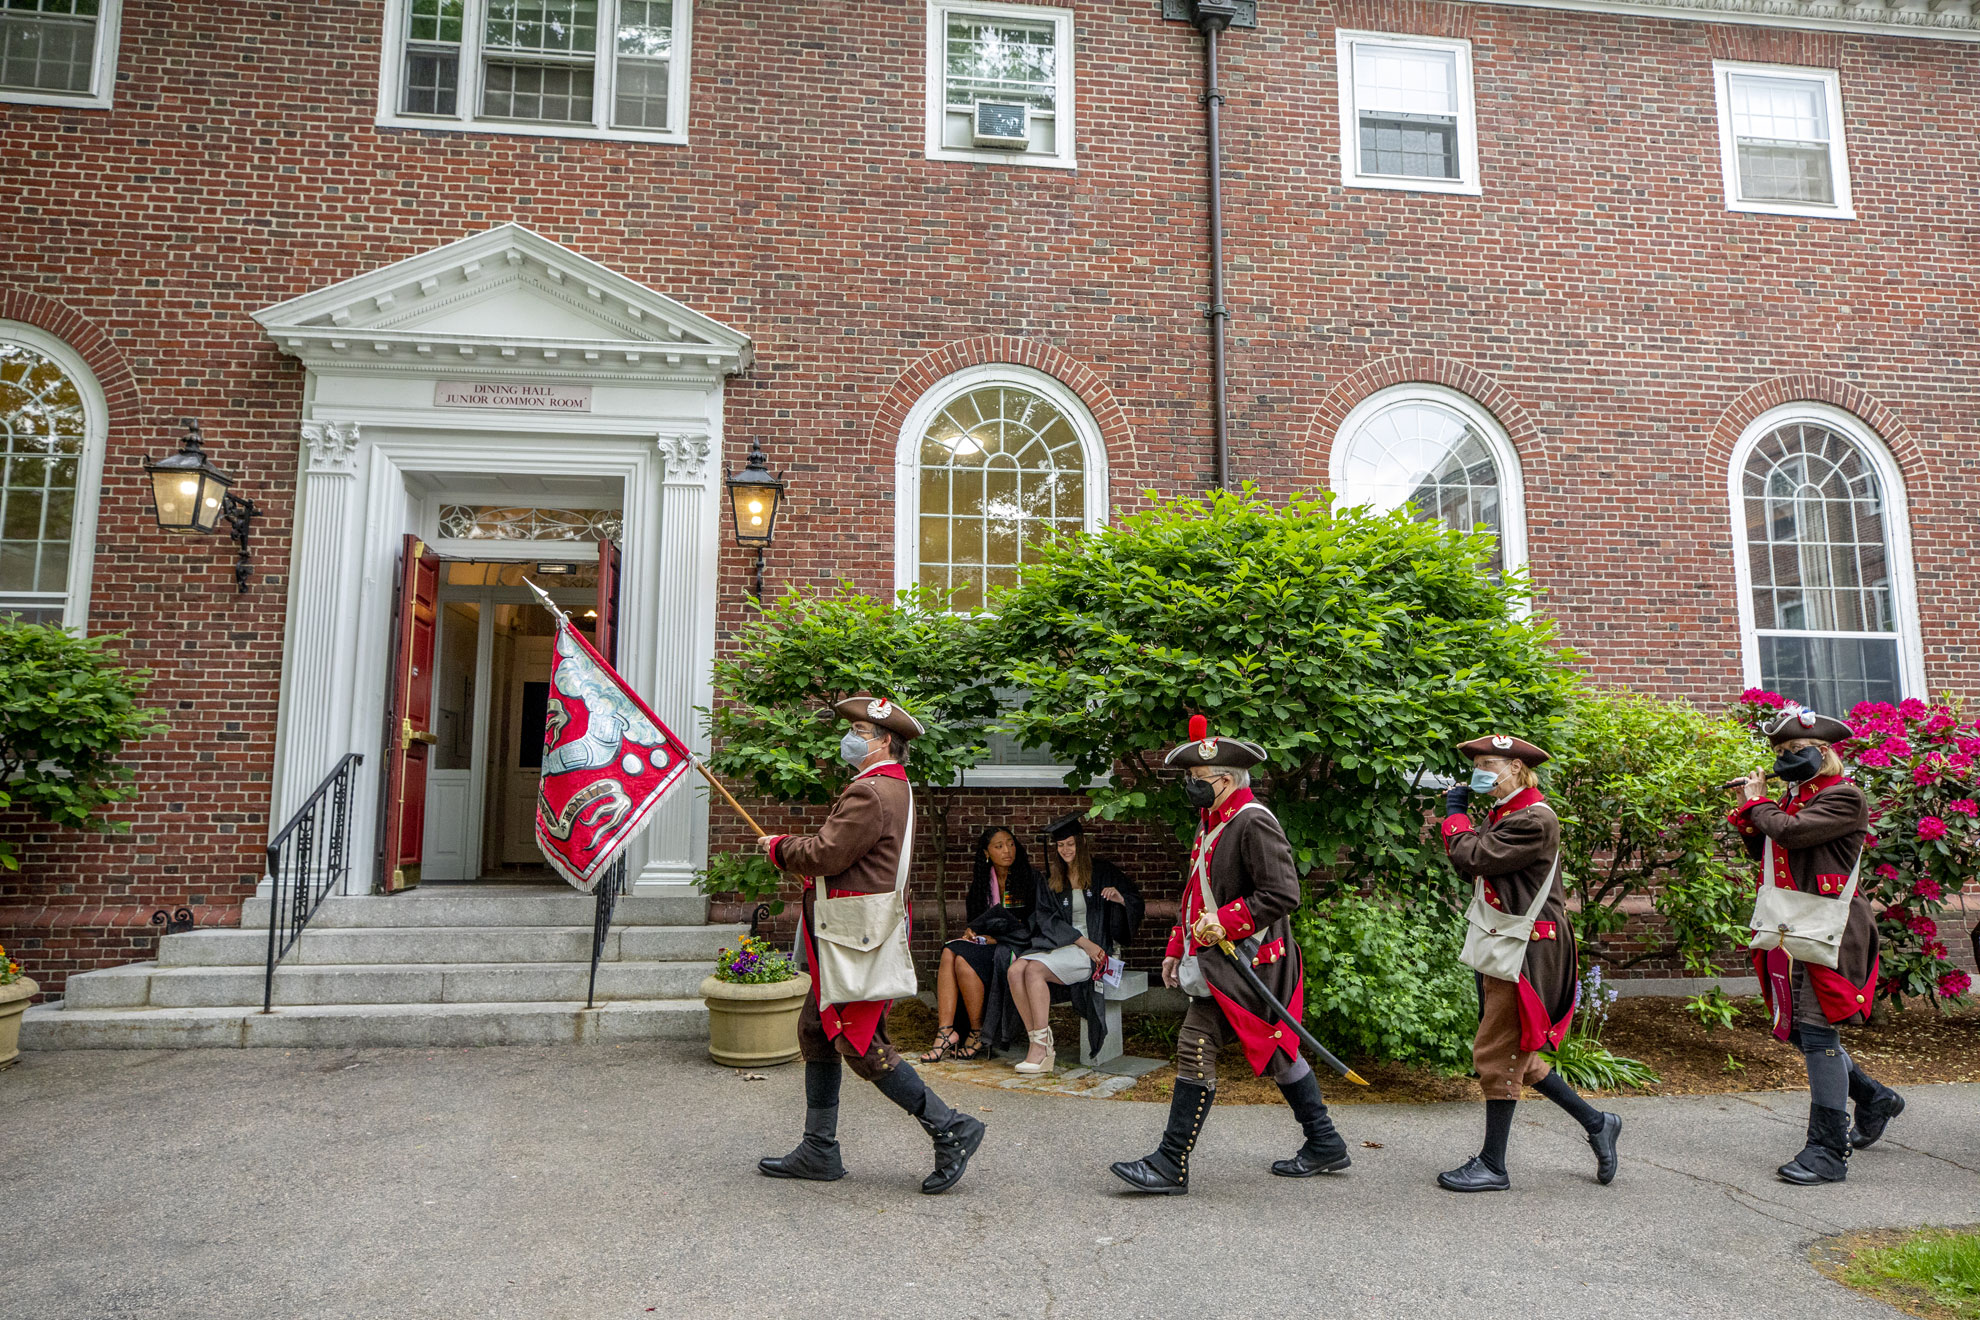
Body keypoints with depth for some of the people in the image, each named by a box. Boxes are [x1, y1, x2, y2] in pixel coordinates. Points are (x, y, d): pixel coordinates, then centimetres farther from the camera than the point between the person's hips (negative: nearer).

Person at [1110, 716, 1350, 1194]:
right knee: (1275, 1050, 17)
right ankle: (1324, 1144, 30)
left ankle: (1171, 1165, -1)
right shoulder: (1211, 821, 14)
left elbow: (1283, 893, -23)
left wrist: (1226, 923, -25)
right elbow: (1198, 892, 21)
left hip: (1239, 962, -10)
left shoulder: (1254, 823, -17)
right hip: (1214, 958, 10)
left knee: (1196, 1048, -8)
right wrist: (1178, 947, 19)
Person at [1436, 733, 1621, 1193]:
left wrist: (1455, 814, -8)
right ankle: (1596, 1123, 31)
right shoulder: (1504, 814, 13)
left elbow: (1473, 859, -24)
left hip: (1528, 952, -10)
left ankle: (1492, 1166, 9)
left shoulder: (1533, 820, -19)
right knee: (1514, 1053, 17)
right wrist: (1458, 813, 6)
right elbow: (1471, 869, 13)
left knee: (1497, 1054, -2)